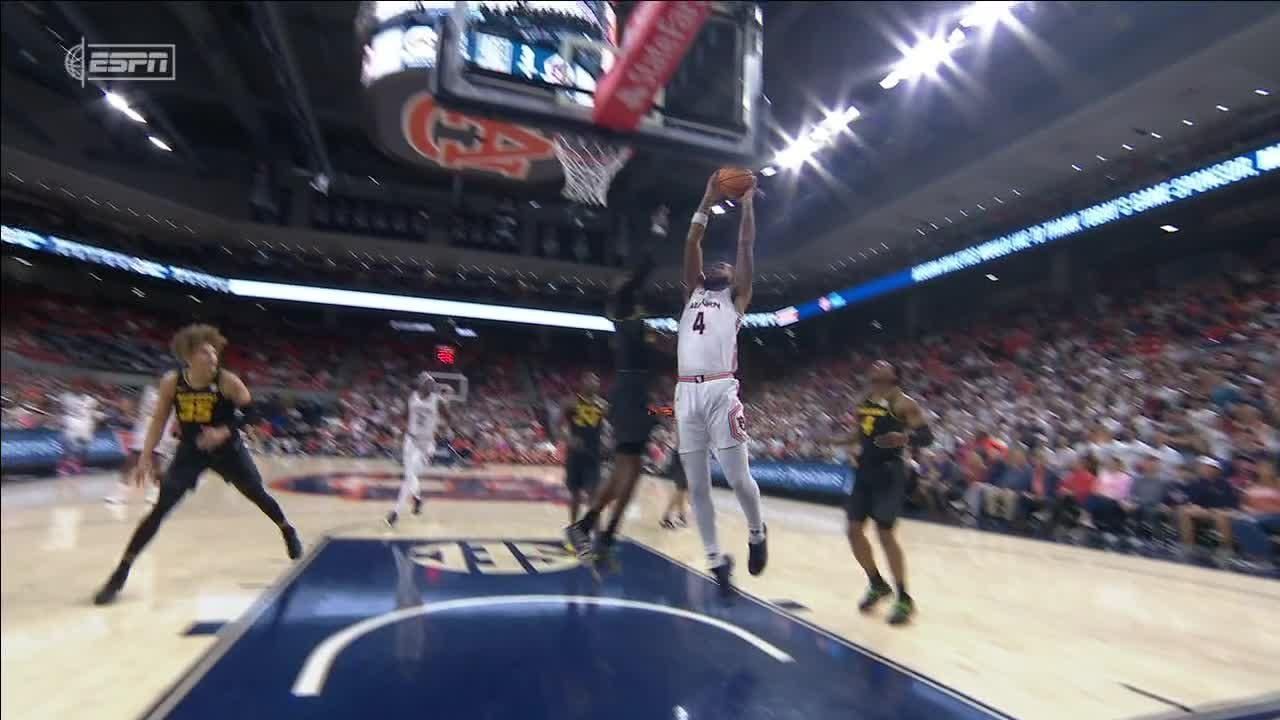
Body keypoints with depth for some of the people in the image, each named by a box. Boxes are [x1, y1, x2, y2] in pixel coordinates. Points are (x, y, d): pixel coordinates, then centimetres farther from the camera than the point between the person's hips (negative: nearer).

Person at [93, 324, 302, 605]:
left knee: (258, 494, 11)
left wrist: (225, 431, -23)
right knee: (160, 509, -7)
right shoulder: (172, 382, -15)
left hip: (227, 448, -1)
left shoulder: (227, 381, -20)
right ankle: (120, 574, 4)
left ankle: (288, 532, 36)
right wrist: (145, 457, -8)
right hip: (190, 450, 1)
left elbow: (251, 411, -9)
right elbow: (159, 420, -4)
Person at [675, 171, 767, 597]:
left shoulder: (736, 298, 15)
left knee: (738, 477, -5)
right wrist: (707, 203, 25)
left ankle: (756, 534, 25)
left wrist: (746, 205, 18)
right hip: (687, 394, 4)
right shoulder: (693, 294, 25)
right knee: (697, 487, 5)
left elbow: (746, 249, 10)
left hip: (720, 392, -4)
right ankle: (716, 561, 18)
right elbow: (691, 247, 22)